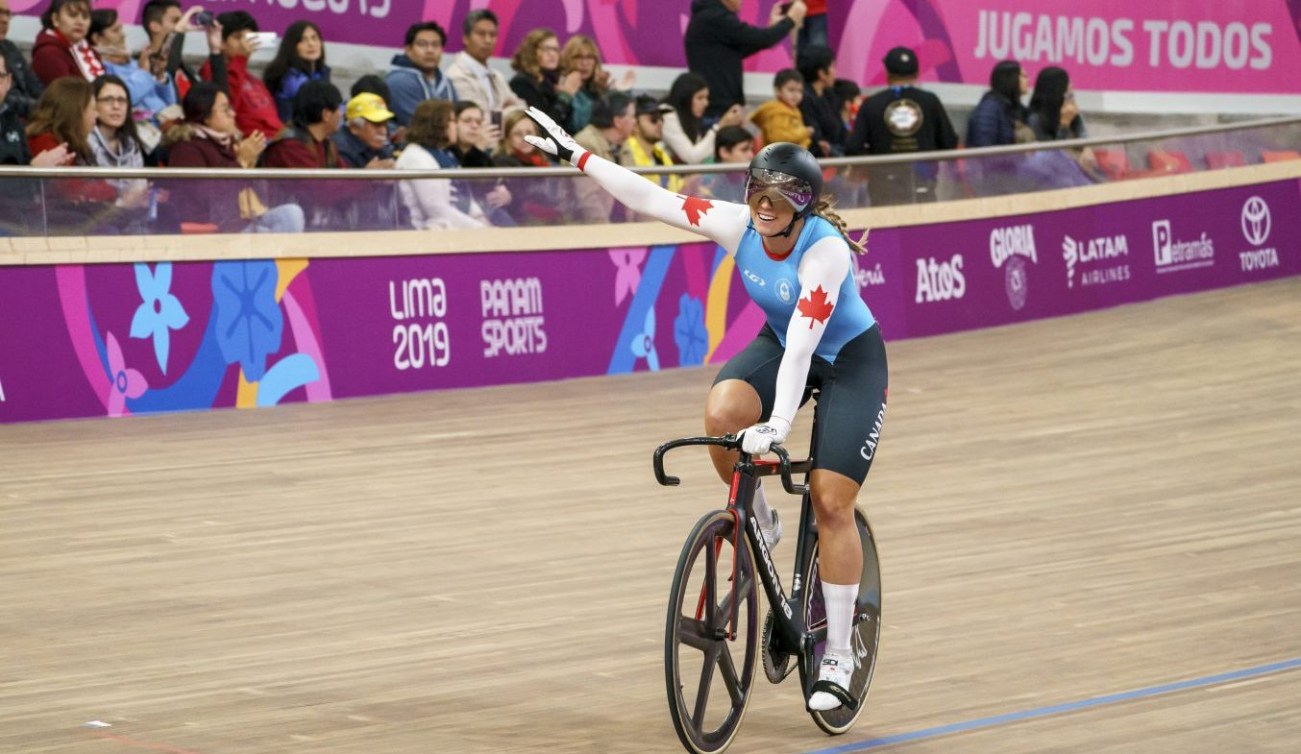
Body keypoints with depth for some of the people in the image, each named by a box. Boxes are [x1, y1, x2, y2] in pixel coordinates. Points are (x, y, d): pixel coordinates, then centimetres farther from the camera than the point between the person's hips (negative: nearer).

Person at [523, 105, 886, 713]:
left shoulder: (826, 249, -34)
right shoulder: (738, 226, -19)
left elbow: (802, 342, -42)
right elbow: (650, 199, -17)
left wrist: (779, 424, -50)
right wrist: (576, 156, -20)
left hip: (849, 359, -5)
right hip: (780, 345, 5)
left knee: (832, 503, -11)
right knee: (722, 412, -29)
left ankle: (838, 656, 0)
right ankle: (754, 520, 0)